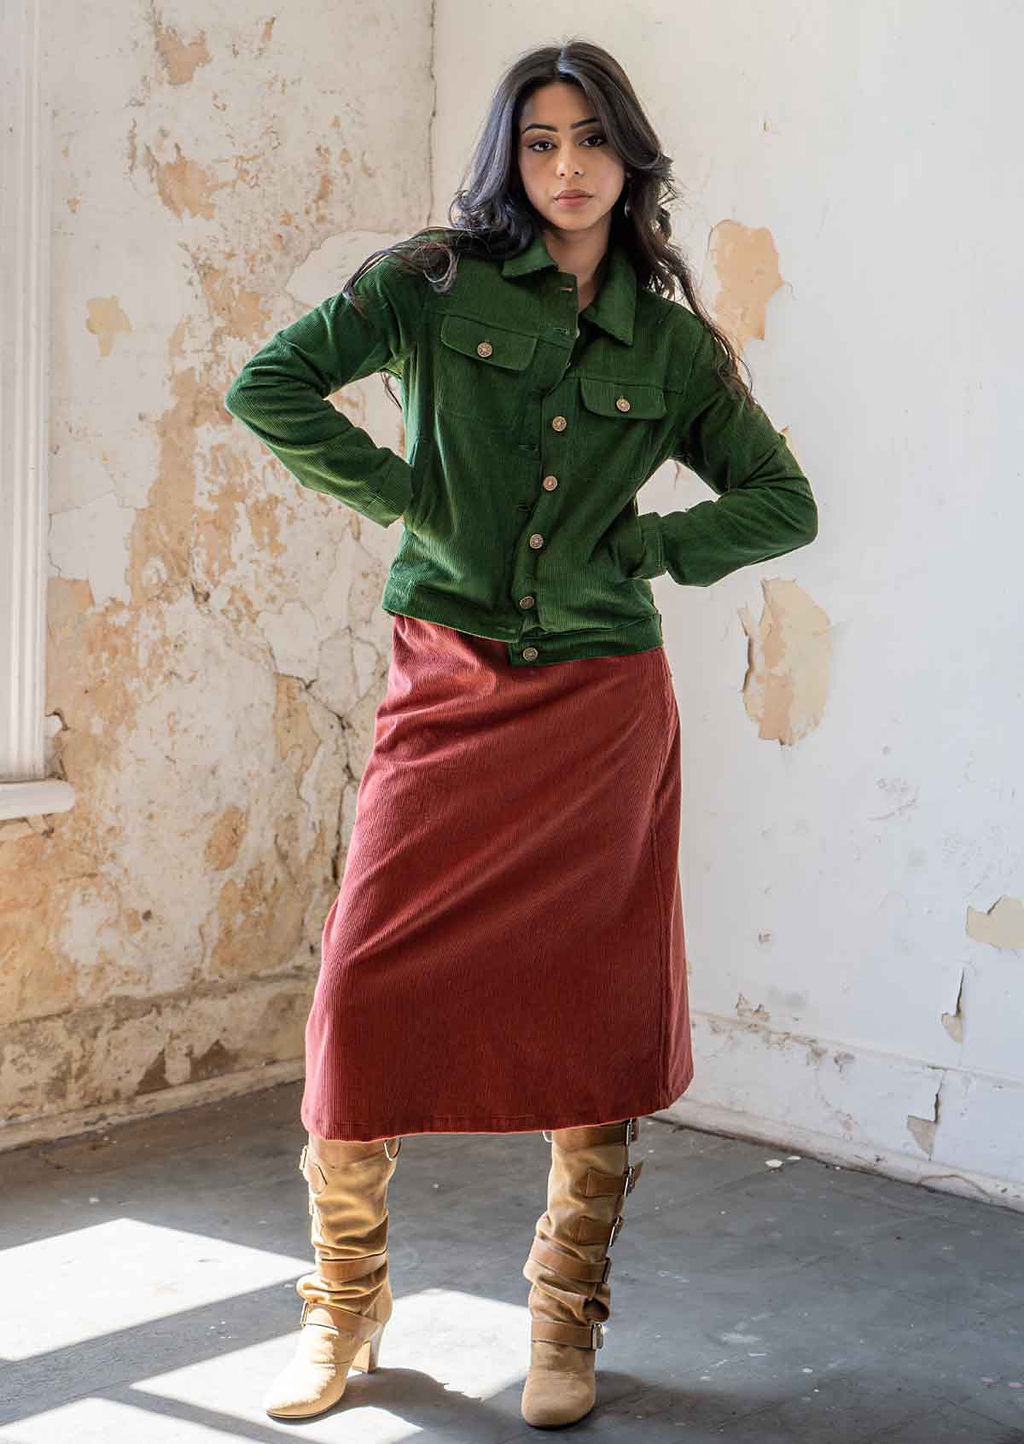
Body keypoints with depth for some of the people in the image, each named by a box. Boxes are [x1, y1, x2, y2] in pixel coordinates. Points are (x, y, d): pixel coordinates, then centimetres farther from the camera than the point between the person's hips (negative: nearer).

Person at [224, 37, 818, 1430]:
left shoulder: (674, 344, 9)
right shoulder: (436, 282, 3)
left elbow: (785, 501, 13)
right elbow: (267, 386, -4)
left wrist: (644, 547, 0)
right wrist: (410, 495, -7)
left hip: (604, 705, 1)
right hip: (450, 690, -1)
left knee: (600, 1011, 3)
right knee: (369, 991, -6)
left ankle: (566, 1326, 19)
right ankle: (345, 1308, 15)